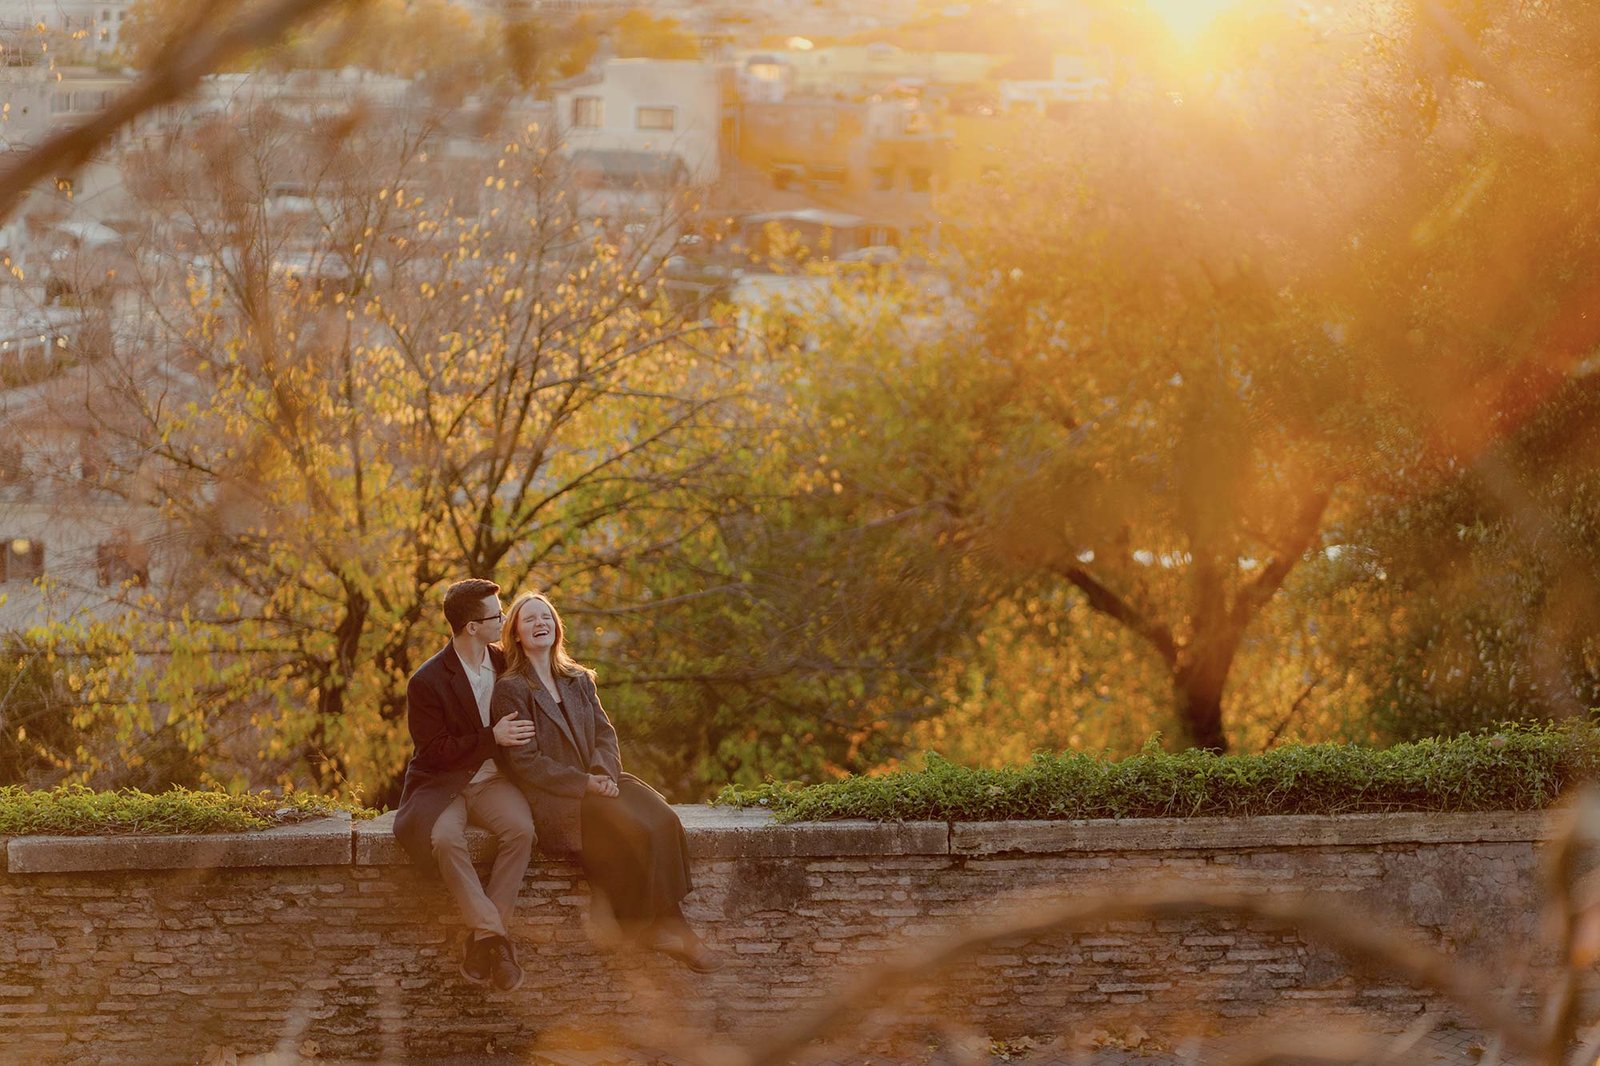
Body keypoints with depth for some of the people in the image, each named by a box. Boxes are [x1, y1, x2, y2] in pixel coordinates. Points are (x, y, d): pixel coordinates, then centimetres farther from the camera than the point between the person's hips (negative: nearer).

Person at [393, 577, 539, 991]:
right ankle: (493, 933, -31)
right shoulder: (427, 682, -10)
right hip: (442, 783, -4)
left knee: (521, 829, -29)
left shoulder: (503, 664, 8)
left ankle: (480, 940, -25)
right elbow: (434, 751, -12)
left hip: (491, 779, 4)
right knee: (444, 838, -37)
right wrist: (492, 737, -19)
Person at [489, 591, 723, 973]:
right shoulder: (510, 689, -2)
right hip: (553, 799, -6)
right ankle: (661, 926, -14)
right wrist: (585, 784, -15)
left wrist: (604, 773, -11)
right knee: (637, 831, -27)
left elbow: (604, 733, 12)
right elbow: (524, 762, -9)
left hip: (595, 783, 6)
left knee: (663, 821, -21)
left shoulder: (579, 680, 19)